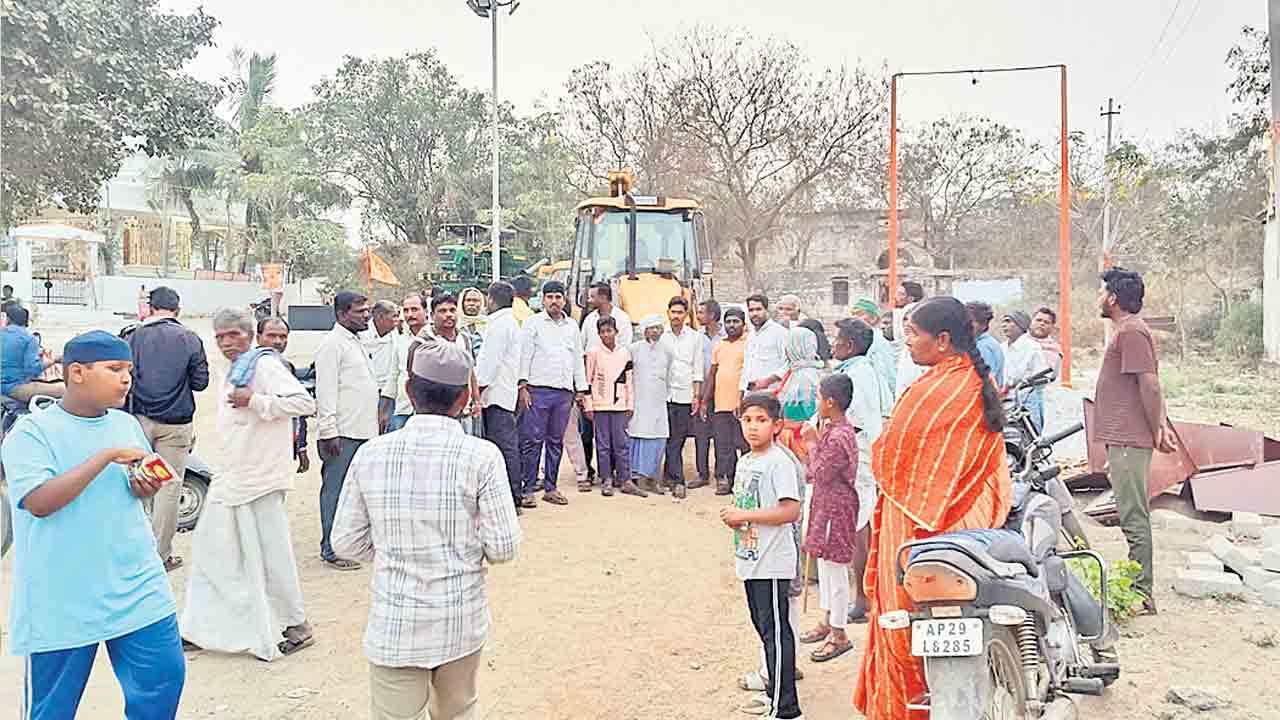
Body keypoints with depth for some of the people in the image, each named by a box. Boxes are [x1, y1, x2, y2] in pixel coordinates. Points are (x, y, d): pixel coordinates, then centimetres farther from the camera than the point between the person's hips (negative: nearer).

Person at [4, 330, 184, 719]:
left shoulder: (127, 424, 6)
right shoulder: (31, 432, -10)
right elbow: (39, 502, -22)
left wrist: (144, 488, -4)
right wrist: (107, 455, -23)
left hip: (137, 589, 5)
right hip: (62, 602, -4)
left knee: (164, 678, 7)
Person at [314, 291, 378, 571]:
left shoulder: (357, 343, 19)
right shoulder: (332, 344, -10)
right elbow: (326, 391, -16)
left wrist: (375, 420, 21)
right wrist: (329, 431, -20)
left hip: (363, 431, 9)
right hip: (342, 433, -9)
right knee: (335, 490, -2)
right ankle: (331, 551, 4)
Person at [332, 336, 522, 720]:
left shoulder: (371, 453, -8)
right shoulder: (481, 456, -15)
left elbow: (346, 541, -1)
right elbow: (503, 547, -12)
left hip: (393, 626, 1)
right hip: (462, 622, 0)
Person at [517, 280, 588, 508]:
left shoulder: (572, 325, 17)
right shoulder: (533, 323, 3)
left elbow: (578, 358, 20)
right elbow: (524, 355, -1)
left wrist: (581, 388, 16)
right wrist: (522, 386, -8)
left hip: (564, 391, 5)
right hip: (538, 389, -4)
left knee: (556, 441, 8)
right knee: (532, 441, -5)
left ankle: (550, 488, 15)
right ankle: (528, 489, 0)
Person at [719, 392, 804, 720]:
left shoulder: (779, 462, -15)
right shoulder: (744, 461, 12)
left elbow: (791, 511, -23)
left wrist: (745, 516, -21)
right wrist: (732, 516, 0)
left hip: (772, 562, -9)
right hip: (750, 558, 9)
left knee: (775, 631, -4)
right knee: (763, 627, 19)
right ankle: (775, 690, 34)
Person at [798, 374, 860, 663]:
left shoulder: (839, 436, -25)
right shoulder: (831, 427, 6)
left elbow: (821, 474, -20)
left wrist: (812, 443, -15)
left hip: (836, 507, -10)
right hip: (825, 502, 10)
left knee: (834, 568, 0)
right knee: (824, 563, 20)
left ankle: (839, 635, 12)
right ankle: (827, 620, 35)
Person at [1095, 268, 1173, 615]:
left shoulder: (1130, 331, -14)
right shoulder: (1129, 329, 21)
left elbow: (1149, 384, -19)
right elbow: (1151, 385, 20)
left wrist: (1158, 430, -15)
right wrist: (1161, 425, 15)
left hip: (1129, 440, -11)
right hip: (1126, 439, 11)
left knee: (1134, 517, -7)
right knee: (1134, 515, 16)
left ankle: (1142, 595, -1)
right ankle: (1139, 590, 25)